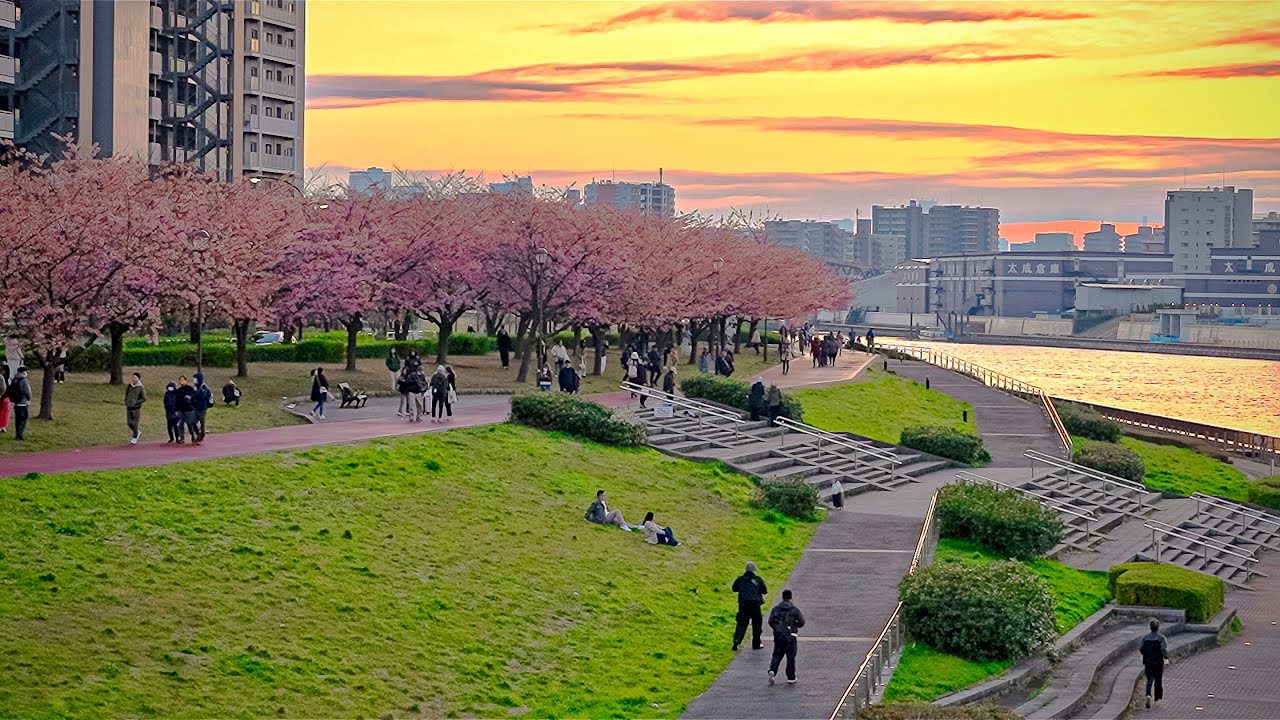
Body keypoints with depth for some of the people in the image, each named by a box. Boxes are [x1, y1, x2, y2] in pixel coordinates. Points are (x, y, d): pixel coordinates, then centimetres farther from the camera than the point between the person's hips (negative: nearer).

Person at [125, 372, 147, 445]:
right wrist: (126, 401, 9)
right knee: (129, 423, 7)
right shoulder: (129, 386, 6)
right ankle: (138, 432, 31)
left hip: (136, 408, -5)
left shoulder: (141, 388, -9)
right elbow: (126, 393, 23)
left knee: (135, 423, -3)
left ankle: (134, 438, 8)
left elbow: (144, 398, -8)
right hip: (129, 407, 5)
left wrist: (136, 402, -15)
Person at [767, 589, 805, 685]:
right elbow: (801, 622, -2)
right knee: (791, 657, 7)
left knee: (777, 655, 9)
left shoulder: (775, 609, 3)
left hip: (778, 635, 2)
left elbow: (770, 621, -1)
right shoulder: (795, 610, -3)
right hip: (790, 636, -2)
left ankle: (772, 670, -14)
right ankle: (791, 677, 11)